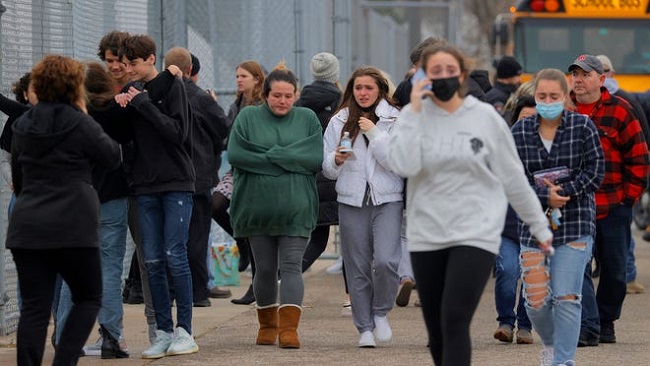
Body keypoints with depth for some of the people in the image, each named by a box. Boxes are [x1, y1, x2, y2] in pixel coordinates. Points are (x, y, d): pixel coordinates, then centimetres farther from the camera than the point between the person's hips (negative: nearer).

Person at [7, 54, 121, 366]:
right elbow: (112, 158, 4)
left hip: (26, 226, 4)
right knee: (88, 298, 10)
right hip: (72, 226, -4)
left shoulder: (22, 126, 11)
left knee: (34, 306, 4)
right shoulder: (79, 124, -7)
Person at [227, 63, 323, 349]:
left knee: (291, 266, -9)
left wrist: (270, 156, -11)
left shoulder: (307, 119, 6)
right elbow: (235, 154, -9)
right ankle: (267, 325, 22)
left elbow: (316, 158, -6)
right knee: (265, 269, 8)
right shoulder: (248, 117, 4)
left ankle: (289, 327, -15)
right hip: (257, 206, 1)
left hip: (295, 208, -1)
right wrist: (289, 160, -10)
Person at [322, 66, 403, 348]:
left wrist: (374, 133, -13)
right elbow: (326, 168, 11)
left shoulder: (395, 120, 1)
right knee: (357, 268, 4)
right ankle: (365, 328, 14)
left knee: (386, 261, -17)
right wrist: (336, 160, -11)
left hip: (387, 200, -2)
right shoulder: (340, 122, 9)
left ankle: (381, 312, 7)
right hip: (351, 201, 3)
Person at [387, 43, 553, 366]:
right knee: (436, 329, 9)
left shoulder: (485, 117, -1)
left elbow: (513, 178, 6)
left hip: (475, 233, -2)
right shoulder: (414, 116, 1)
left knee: (454, 321, -16)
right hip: (426, 236, 2)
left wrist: (540, 227, 11)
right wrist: (414, 111, -16)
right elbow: (403, 166, -17)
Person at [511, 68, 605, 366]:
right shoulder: (520, 132, 2)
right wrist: (545, 196, -16)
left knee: (566, 297, -9)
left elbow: (595, 171, -3)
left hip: (576, 223, -2)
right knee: (535, 300, 0)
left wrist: (563, 193, -13)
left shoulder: (582, 127, -1)